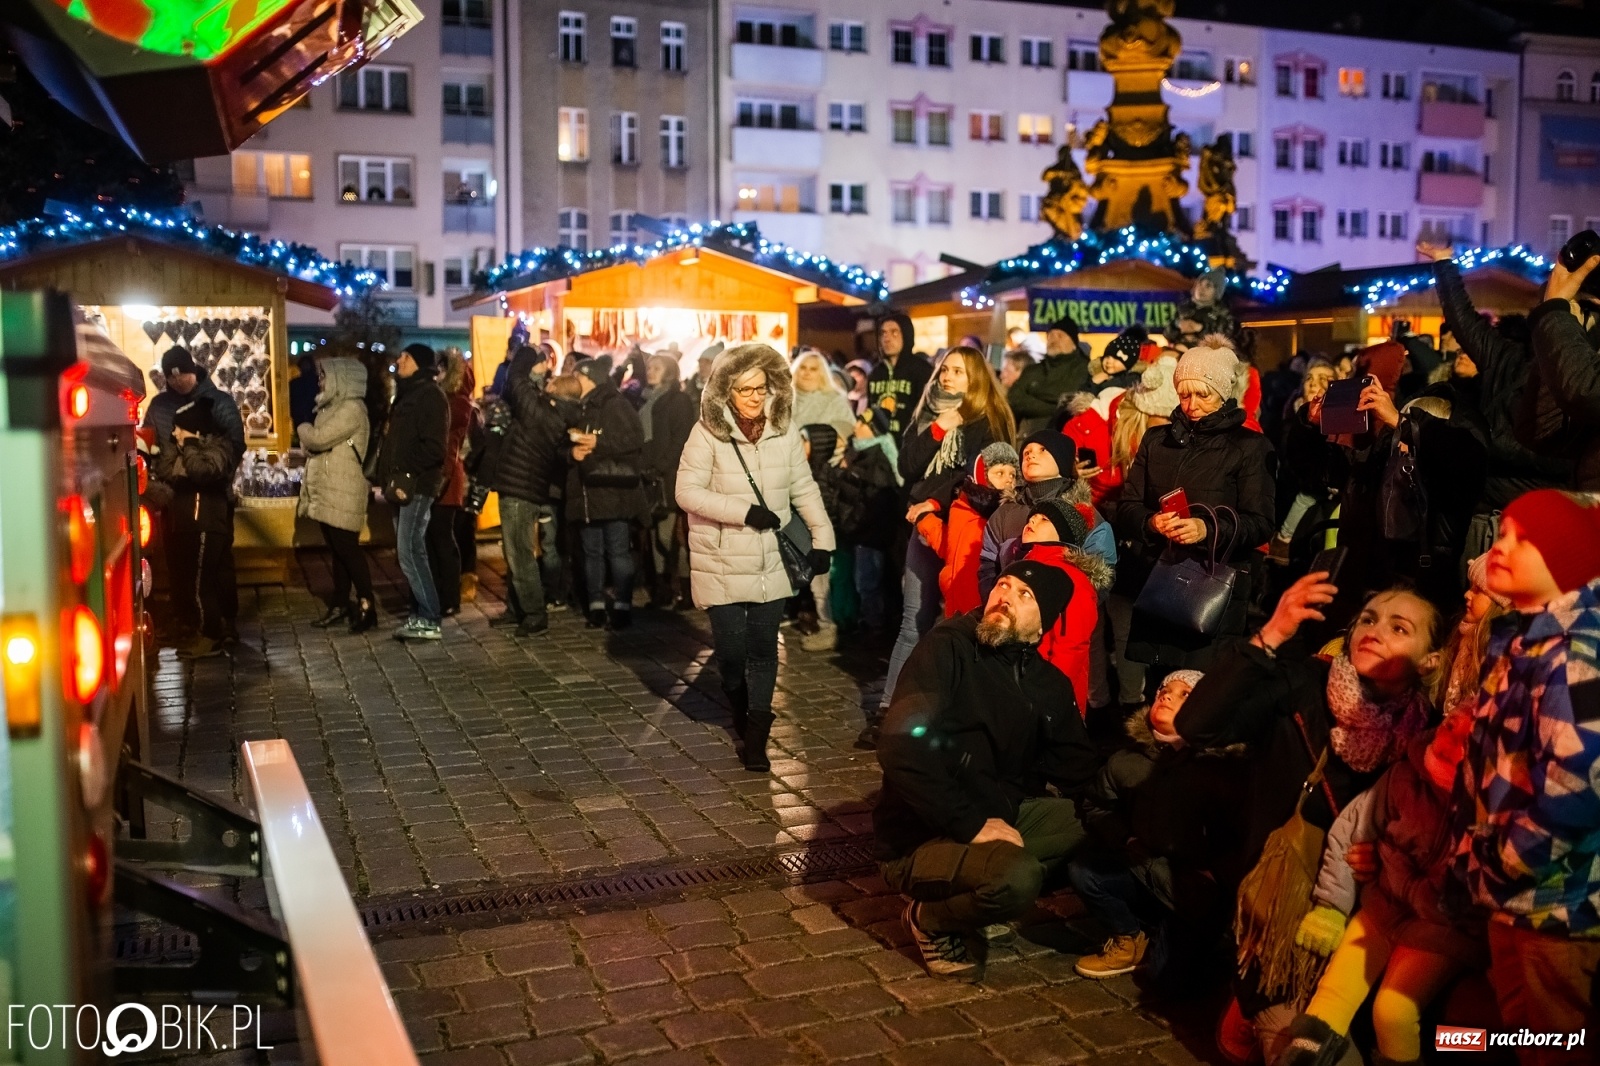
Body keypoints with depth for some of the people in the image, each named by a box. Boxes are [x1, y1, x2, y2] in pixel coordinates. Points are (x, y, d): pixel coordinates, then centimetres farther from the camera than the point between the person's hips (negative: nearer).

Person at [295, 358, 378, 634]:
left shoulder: (351, 409, -14)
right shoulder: (333, 407, 17)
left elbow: (318, 438, -19)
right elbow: (315, 445, 19)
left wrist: (304, 428, 1)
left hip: (342, 495, -9)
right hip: (327, 493, 9)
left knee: (348, 550, -7)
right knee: (337, 551, 13)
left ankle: (367, 608, -3)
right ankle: (340, 605, 19)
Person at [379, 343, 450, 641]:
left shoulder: (430, 395, -9)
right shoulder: (408, 394, 20)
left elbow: (433, 446, -18)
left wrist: (406, 474, -22)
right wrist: (389, 476, 11)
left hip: (416, 485, -10)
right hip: (402, 484, 10)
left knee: (410, 551, -12)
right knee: (409, 551, 10)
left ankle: (429, 621, -8)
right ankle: (419, 615, 16)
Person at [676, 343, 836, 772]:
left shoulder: (785, 430, 1)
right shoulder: (707, 432, -10)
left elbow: (804, 488, 8)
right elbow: (687, 492, -14)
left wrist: (822, 536, 0)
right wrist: (744, 511, -19)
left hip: (770, 561, 3)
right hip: (721, 563, -2)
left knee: (763, 648, 1)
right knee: (731, 648, -1)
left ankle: (756, 738, 10)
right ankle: (740, 709, 31)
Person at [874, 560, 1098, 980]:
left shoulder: (1048, 684, 7)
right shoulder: (946, 649, -14)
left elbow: (1077, 769, 7)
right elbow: (901, 747, -25)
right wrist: (971, 825, -25)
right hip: (920, 839, -7)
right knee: (1017, 877, -33)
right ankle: (931, 919, -3)